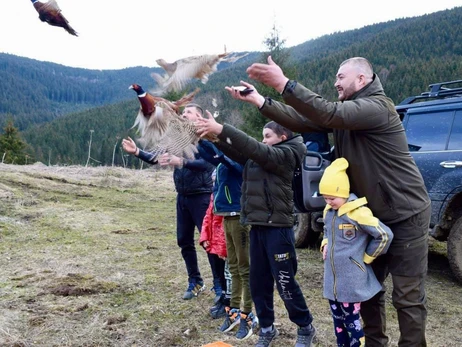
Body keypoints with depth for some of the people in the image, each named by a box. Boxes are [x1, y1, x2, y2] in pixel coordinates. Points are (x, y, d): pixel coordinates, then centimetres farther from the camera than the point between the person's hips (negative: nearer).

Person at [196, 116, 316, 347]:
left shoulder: (286, 154, -7)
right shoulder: (262, 156, 14)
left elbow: (256, 150, -22)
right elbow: (238, 152, 1)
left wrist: (222, 129, -28)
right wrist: (214, 136, -16)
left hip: (277, 227, -7)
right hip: (257, 226, 7)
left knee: (285, 283, 3)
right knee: (258, 282, 12)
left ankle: (306, 328, 23)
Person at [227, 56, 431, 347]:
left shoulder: (377, 106, -18)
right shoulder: (346, 109, 9)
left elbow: (329, 114, -34)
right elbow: (303, 120, 0)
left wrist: (283, 83, -35)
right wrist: (259, 100, -8)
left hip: (406, 215, -9)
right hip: (373, 215, 9)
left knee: (408, 296, 0)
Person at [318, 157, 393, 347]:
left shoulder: (358, 212, -20)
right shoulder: (328, 211, 4)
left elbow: (385, 235, -21)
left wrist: (366, 257, -11)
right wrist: (325, 245, 5)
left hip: (352, 280, -7)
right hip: (332, 278, 7)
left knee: (351, 320, 5)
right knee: (338, 320, 17)